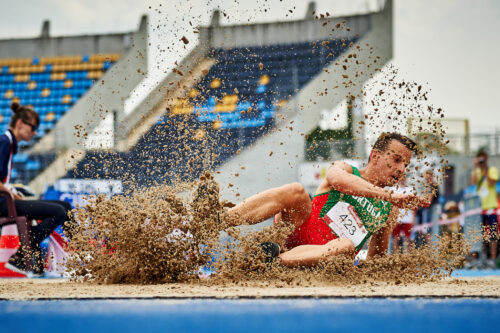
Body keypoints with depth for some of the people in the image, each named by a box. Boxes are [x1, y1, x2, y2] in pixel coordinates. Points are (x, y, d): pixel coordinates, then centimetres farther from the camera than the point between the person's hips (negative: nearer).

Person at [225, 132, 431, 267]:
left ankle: (276, 260, -55)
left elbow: (377, 257, 32)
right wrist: (390, 196, -25)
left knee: (346, 246, -35)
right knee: (295, 191, -29)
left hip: (325, 255, 1)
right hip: (299, 230, -1)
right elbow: (338, 178, -16)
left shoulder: (390, 211, 21)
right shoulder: (345, 169, 11)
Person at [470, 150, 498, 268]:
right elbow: (473, 182, -9)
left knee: (492, 234, -5)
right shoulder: (476, 171, 11)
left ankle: (493, 259, -5)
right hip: (479, 207, 4)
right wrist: (476, 167, -10)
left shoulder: (493, 170, 2)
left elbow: (491, 183, -14)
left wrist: (485, 170, -14)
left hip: (491, 206, -4)